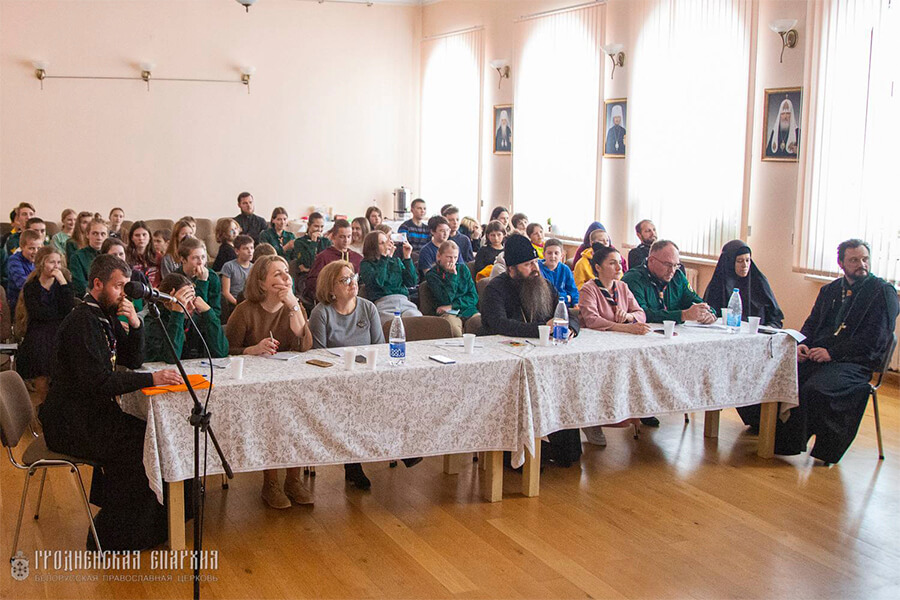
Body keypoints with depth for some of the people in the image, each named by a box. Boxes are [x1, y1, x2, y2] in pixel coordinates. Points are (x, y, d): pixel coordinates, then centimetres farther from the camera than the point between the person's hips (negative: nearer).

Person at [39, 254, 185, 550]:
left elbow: (133, 360, 13)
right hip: (71, 425, -9)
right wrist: (152, 379, -29)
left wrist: (135, 323, -4)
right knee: (139, 447, -16)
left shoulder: (106, 317, 11)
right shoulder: (82, 321, -19)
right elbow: (97, 381, -28)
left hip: (92, 412, 9)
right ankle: (113, 537, -2)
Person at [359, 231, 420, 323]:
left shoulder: (396, 261, 23)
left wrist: (407, 257, 5)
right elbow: (377, 282, -12)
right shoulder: (366, 264, 9)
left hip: (404, 301, 4)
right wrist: (384, 255, -14)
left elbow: (411, 283, 11)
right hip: (383, 303, -4)